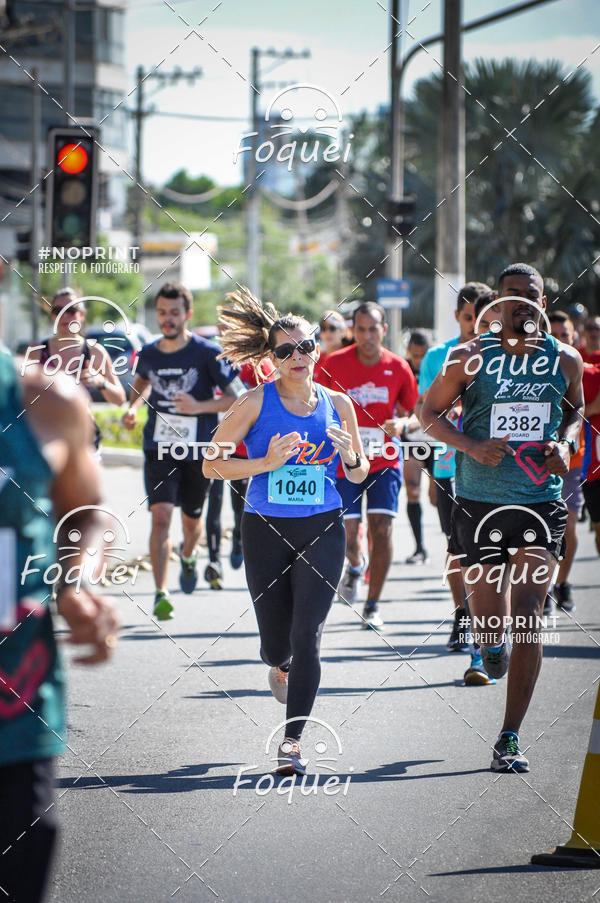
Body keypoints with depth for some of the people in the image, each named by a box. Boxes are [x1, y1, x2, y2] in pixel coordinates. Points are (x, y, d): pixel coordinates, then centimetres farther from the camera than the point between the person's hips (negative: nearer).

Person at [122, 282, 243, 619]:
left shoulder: (208, 353, -10)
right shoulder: (149, 353, 2)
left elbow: (237, 396, -9)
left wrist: (199, 406, -24)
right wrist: (133, 407, 7)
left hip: (199, 451, -1)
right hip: (159, 449, 1)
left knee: (192, 519, 15)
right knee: (161, 515, -16)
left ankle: (188, 557, 51)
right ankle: (161, 594, -17)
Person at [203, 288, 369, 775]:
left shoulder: (337, 404, 3)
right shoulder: (256, 402, -4)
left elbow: (359, 475, 12)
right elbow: (212, 464, -3)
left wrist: (349, 458, -11)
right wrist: (267, 462, -16)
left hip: (322, 530, 0)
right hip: (266, 531, 0)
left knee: (306, 638, -12)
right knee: (276, 640, 9)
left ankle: (293, 740, -6)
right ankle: (279, 666, 48)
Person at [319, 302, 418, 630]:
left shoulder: (398, 368, -2)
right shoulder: (335, 364, -4)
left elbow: (413, 411, 8)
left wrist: (401, 424, -14)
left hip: (384, 460, 0)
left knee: (381, 528, -10)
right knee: (347, 531, -5)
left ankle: (373, 606, 1)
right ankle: (355, 566, 34)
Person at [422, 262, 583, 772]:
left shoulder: (565, 360, 4)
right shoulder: (471, 357, -2)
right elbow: (430, 412, 5)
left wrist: (566, 441, 0)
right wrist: (471, 445, -12)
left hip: (540, 504, 1)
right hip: (480, 502, -1)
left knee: (527, 618, -10)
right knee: (488, 622, 4)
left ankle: (510, 738, -3)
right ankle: (493, 646, 45)